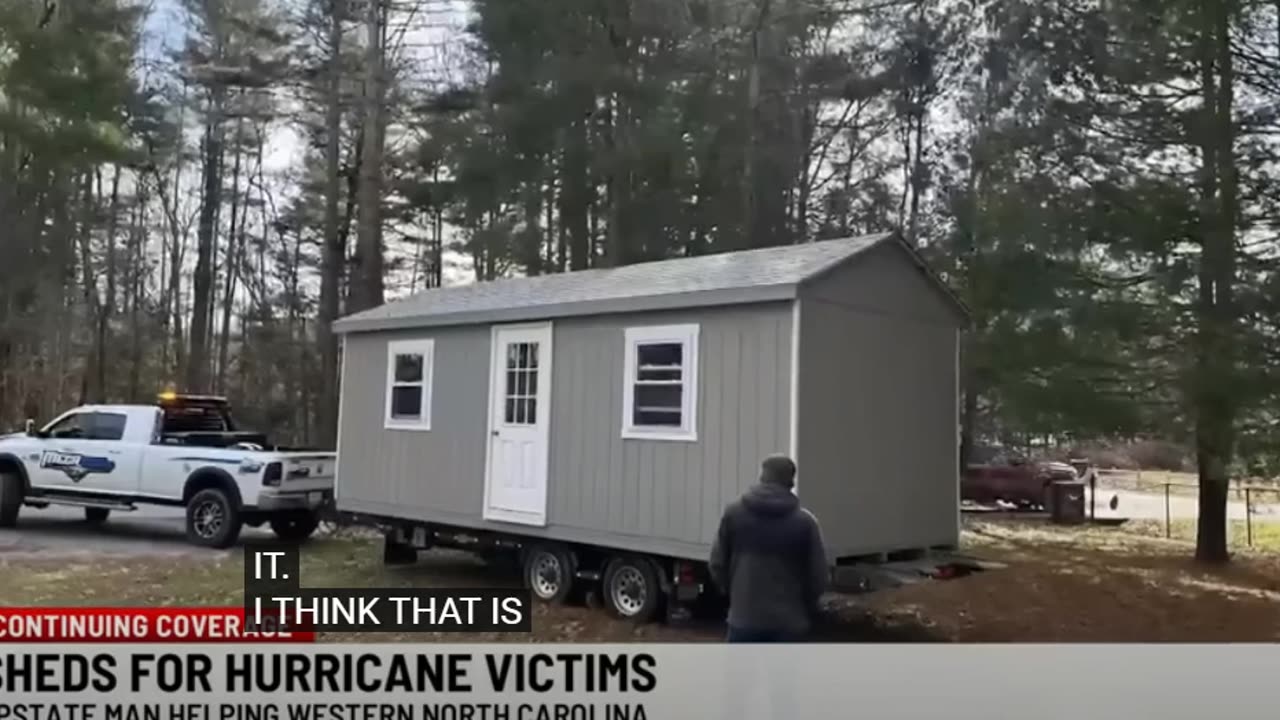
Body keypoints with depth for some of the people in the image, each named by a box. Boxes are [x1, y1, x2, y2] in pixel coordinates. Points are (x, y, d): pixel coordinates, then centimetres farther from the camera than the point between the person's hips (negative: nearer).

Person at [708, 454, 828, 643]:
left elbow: (717, 563, 4)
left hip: (744, 617, 1)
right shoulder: (805, 521, -6)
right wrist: (807, 612, 16)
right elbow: (818, 576, -3)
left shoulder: (733, 513, -1)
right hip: (787, 621, -1)